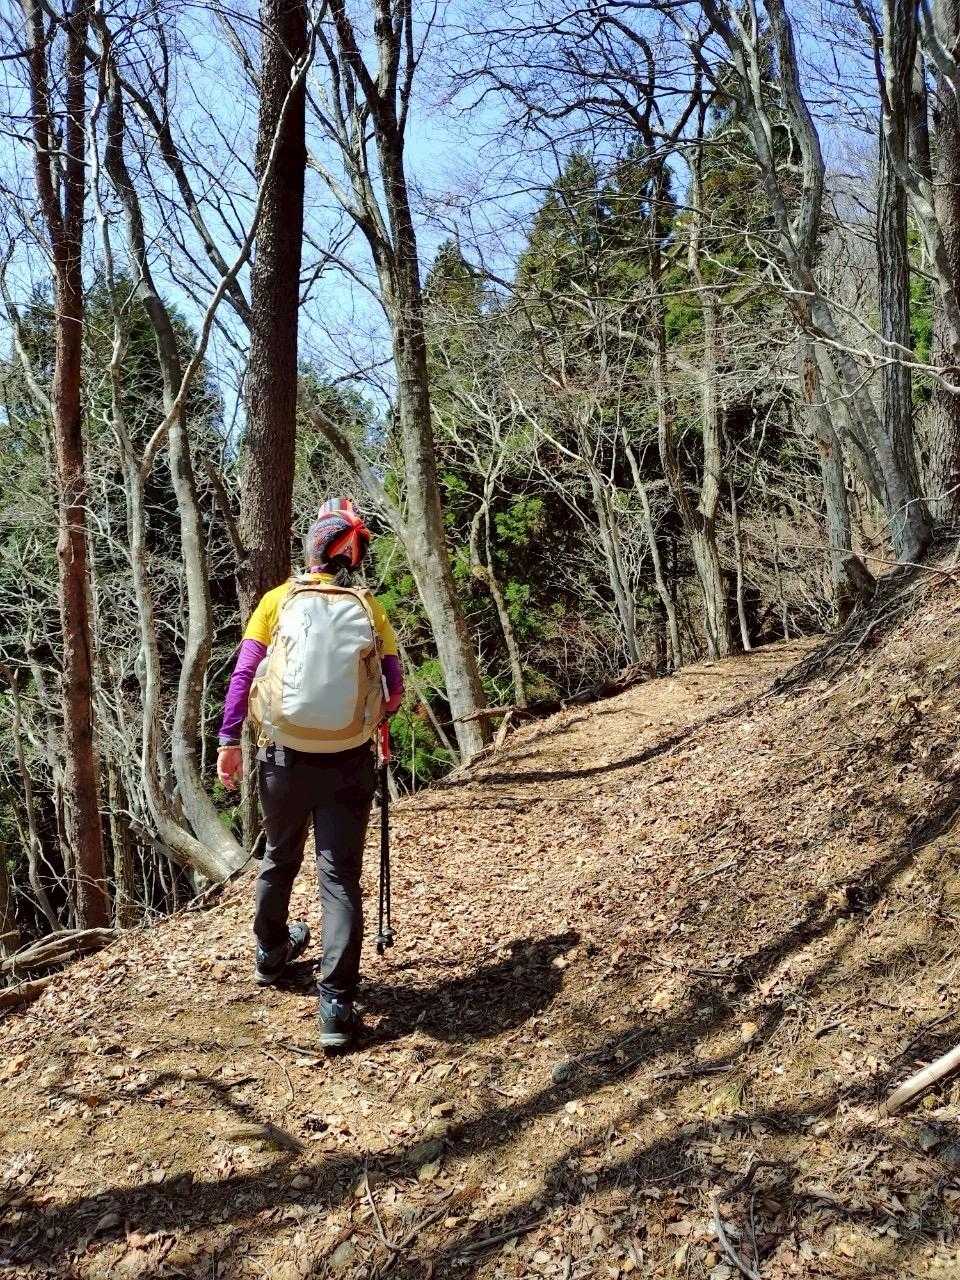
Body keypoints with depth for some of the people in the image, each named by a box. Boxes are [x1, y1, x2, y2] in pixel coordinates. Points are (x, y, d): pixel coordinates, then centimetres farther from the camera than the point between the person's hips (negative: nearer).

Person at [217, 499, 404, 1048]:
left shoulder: (279, 599, 0)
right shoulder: (370, 608, 0)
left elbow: (243, 675, -5)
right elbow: (395, 689, 3)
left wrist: (230, 741, 1)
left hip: (285, 756, 1)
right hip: (348, 761, -1)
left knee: (279, 861, 23)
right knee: (340, 878, 1)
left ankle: (271, 956, 45)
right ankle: (337, 1007, -4)